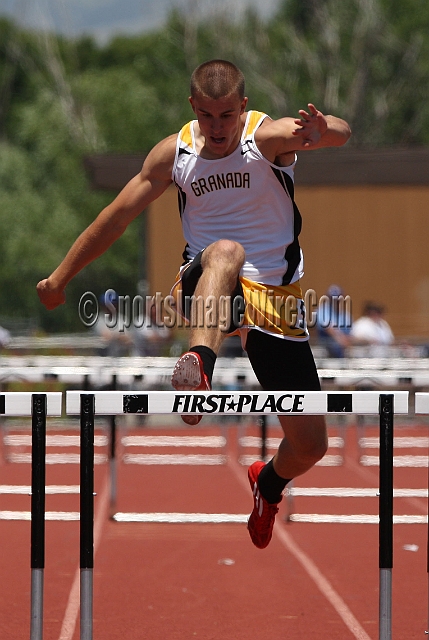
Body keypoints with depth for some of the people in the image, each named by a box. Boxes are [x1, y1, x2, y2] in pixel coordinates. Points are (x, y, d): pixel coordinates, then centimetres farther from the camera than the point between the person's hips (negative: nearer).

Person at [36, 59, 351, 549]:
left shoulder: (269, 137, -11)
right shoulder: (174, 153, -1)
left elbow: (341, 134, -31)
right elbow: (116, 217, 8)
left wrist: (324, 131, -56)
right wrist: (58, 279, 12)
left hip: (274, 296, 0)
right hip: (205, 286, 0)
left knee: (310, 445, 1)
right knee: (225, 251, -39)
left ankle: (270, 483, 37)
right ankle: (199, 365, -63)